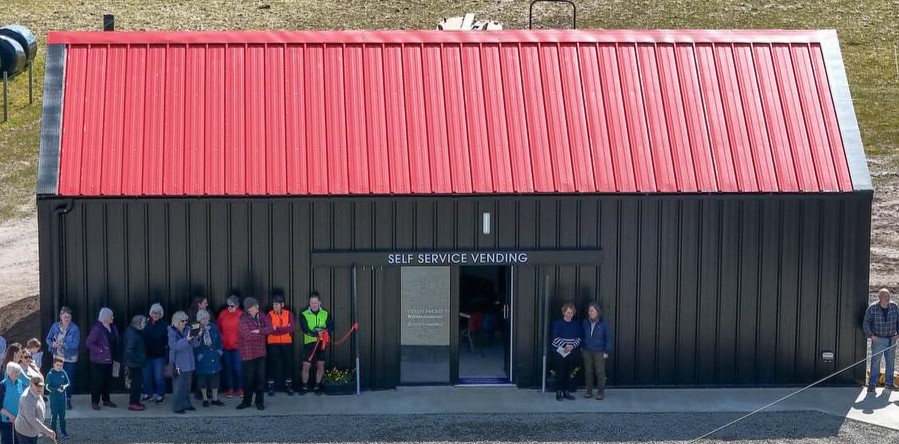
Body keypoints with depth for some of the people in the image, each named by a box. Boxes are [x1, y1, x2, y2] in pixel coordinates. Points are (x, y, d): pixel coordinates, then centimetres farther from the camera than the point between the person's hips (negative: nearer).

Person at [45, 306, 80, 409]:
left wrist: (62, 344, -27)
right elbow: (48, 339, 6)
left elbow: (75, 344, -18)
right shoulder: (55, 326, -1)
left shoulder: (74, 328, -13)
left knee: (69, 380, 1)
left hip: (70, 359, -3)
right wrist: (53, 344, -16)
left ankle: (68, 400, 15)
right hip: (57, 357, 3)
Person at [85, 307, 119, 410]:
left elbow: (116, 342, 14)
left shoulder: (113, 328, 5)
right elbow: (88, 343, -17)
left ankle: (106, 400, 25)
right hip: (98, 360, -7)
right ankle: (95, 402, 7)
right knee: (97, 381, -1)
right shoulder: (97, 329, -16)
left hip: (109, 359, 7)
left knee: (108, 380, 13)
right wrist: (100, 350, -19)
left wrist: (115, 354, 5)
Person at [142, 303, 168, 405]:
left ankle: (161, 395, 12)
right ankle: (148, 394, 25)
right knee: (146, 375, 11)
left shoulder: (164, 325, -5)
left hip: (159, 355, -4)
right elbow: (142, 338, 4)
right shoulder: (146, 324, 3)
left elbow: (167, 340, -7)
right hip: (147, 354, 4)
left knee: (159, 376, 1)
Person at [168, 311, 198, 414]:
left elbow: (194, 344, 8)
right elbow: (173, 345, -24)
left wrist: (194, 338, -14)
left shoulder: (187, 329, 7)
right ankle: (177, 406, 0)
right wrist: (186, 340, -32)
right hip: (178, 363, -6)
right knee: (178, 385, -6)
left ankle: (186, 404, 22)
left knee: (187, 385, 12)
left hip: (188, 362, 6)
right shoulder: (172, 332, -9)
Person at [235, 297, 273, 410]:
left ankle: (260, 401, 14)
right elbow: (248, 335, -21)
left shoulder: (262, 316, 5)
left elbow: (271, 328, -6)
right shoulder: (243, 320, -11)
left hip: (260, 353, 4)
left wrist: (259, 331, -20)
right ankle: (247, 401, 18)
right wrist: (263, 332, -10)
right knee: (248, 379, 2)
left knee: (260, 378, 4)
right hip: (248, 353, -4)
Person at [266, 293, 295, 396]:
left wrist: (277, 328, -18)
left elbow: (291, 328, -12)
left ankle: (288, 386, 18)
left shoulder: (289, 314, 2)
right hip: (273, 343, -2)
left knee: (288, 364, 6)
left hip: (287, 343, 2)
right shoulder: (270, 315, -2)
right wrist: (284, 329, -20)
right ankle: (271, 387, 7)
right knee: (273, 364, -1)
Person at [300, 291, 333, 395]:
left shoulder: (325, 314, 7)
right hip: (309, 342, -2)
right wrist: (317, 333, -28)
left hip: (322, 343, 2)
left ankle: (318, 386, 17)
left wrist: (325, 332, -21)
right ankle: (304, 386, 9)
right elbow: (305, 329, -13)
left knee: (320, 365, 5)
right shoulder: (304, 315, -1)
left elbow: (331, 327, 1)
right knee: (306, 365, -4)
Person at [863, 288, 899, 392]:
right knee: (875, 362, -1)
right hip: (878, 339, -3)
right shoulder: (872, 308, -9)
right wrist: (871, 335, -9)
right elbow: (866, 322, -3)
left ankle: (889, 383, 22)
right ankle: (872, 384, 8)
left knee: (891, 362, 10)